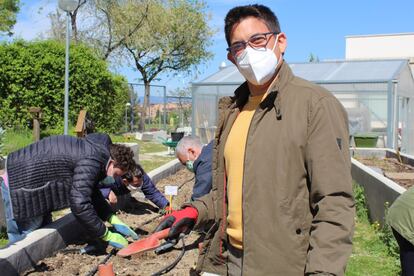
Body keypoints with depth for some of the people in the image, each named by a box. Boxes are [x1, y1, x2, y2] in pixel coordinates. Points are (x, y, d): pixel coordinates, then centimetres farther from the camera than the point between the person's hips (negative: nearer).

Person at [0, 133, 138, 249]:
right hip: (19, 186, -10)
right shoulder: (90, 163, -26)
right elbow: (80, 205, -32)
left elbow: (91, 193, 14)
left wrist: (114, 220, 6)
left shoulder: (96, 150, 5)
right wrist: (107, 236, -21)